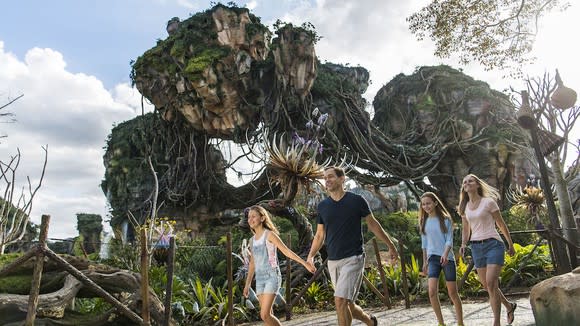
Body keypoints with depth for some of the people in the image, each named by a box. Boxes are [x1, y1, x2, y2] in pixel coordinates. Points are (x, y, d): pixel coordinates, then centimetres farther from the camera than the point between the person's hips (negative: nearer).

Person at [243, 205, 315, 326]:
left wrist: (305, 263, -18)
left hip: (272, 277, -6)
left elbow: (286, 251, -11)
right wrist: (247, 284, 18)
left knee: (265, 315, -12)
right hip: (260, 279, 6)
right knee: (267, 315, 7)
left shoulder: (269, 235, -7)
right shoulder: (253, 240, 12)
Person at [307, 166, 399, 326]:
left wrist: (390, 245, 8)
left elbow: (373, 224, 5)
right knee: (347, 305, 13)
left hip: (353, 258, -5)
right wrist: (311, 256, 4)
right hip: (333, 261, 5)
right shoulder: (322, 206, 5)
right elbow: (320, 235, 12)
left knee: (340, 300, -17)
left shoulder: (356, 200, -5)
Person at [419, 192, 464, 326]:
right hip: (433, 258, 3)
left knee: (453, 293, 3)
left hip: (447, 258, -3)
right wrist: (424, 261, 16)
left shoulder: (445, 219, -2)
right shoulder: (424, 222, 9)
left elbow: (449, 239, -8)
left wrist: (445, 254, -25)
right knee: (432, 291, -11)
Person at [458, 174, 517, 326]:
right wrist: (463, 245, 0)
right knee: (487, 285, 11)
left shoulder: (488, 202, -5)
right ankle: (509, 306, 37)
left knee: (491, 283, -14)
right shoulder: (464, 207, 9)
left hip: (493, 244, -5)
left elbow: (501, 224, 3)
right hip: (476, 247, 5)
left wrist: (510, 245, 9)